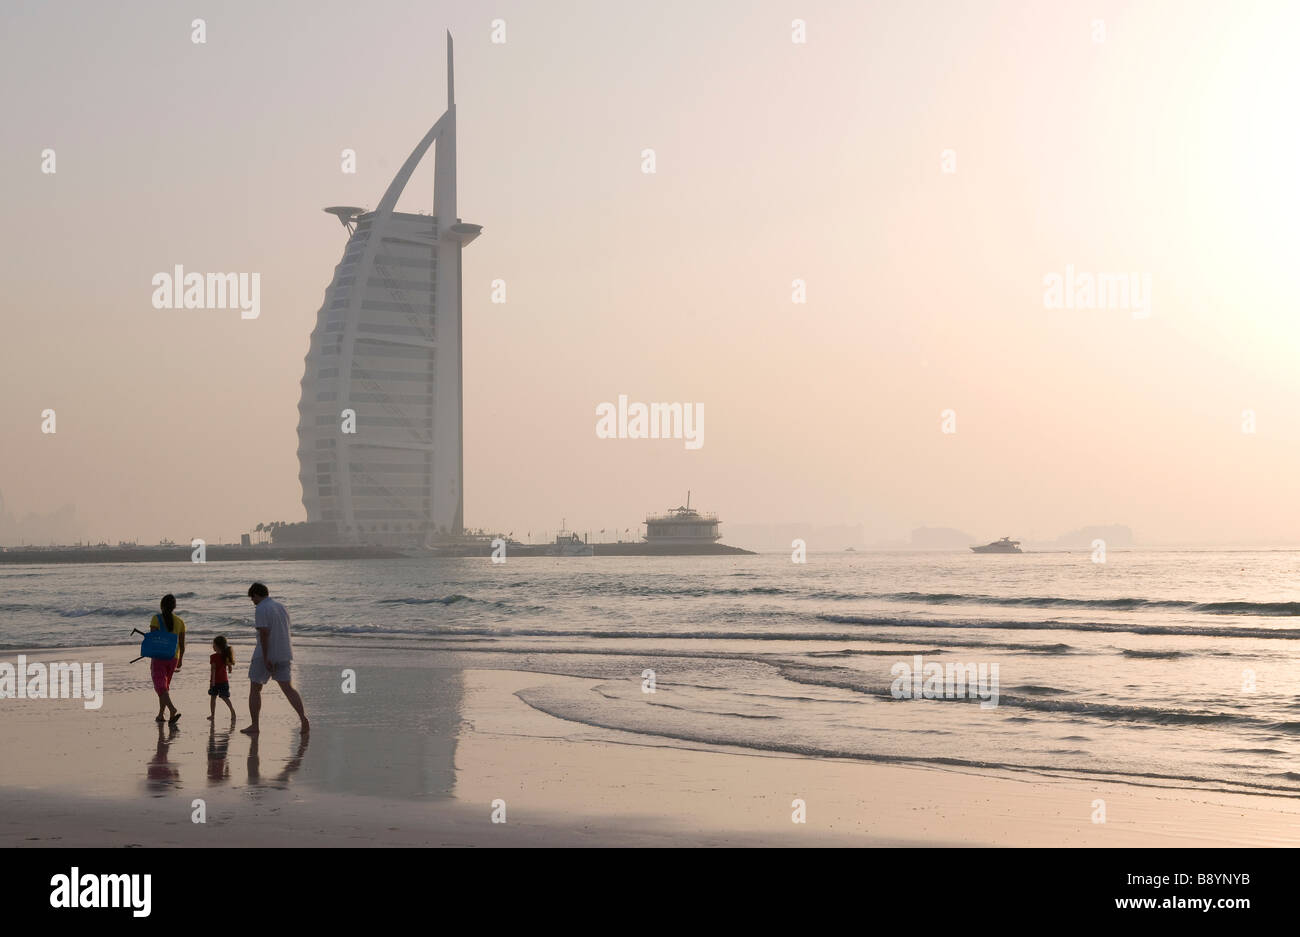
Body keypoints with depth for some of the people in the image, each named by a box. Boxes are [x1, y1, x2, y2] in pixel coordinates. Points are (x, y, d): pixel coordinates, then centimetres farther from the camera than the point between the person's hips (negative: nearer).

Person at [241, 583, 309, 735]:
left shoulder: (261, 610, -12)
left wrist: (265, 658, -22)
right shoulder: (281, 607, 14)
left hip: (265, 654, -7)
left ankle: (254, 726, 8)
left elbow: (264, 633, -21)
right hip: (284, 654, 7)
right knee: (288, 688, 2)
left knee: (254, 689, 7)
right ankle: (304, 720, -14)